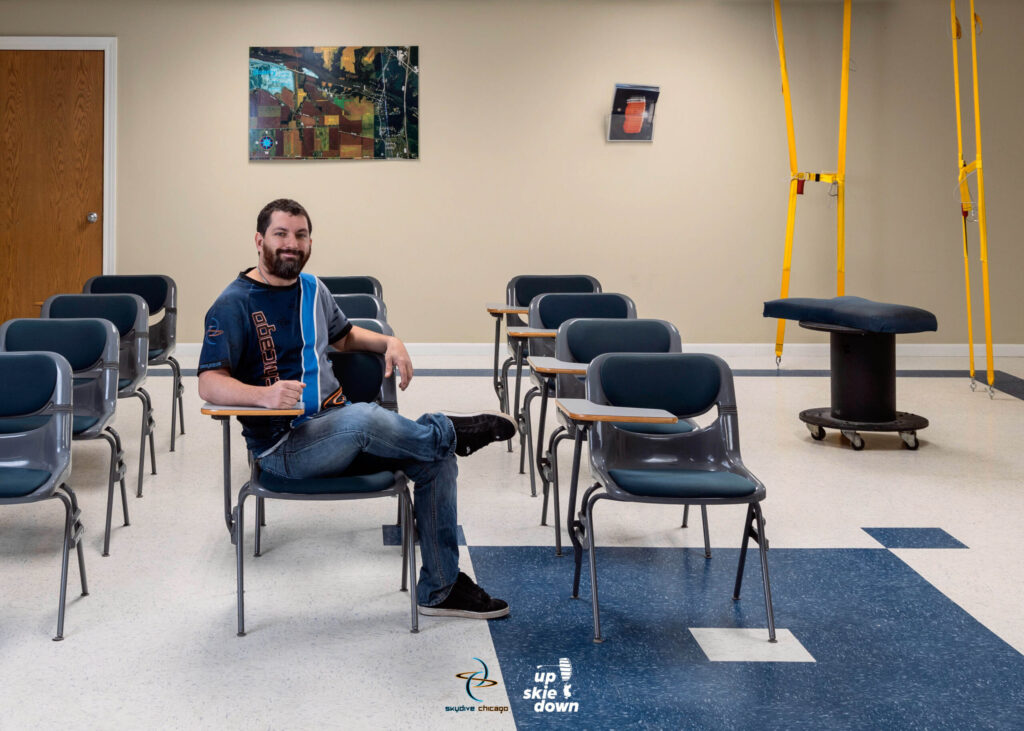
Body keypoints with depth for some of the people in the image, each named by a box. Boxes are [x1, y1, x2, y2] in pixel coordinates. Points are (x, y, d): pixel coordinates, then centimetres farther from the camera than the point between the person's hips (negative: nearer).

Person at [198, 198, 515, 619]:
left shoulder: (312, 290, 13)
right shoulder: (234, 305, -10)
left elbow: (344, 336, 31)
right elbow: (209, 384, -19)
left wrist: (389, 342, 9)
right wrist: (264, 395, -38)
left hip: (337, 429, 8)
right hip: (283, 446, -8)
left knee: (436, 458, -7)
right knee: (361, 418, -39)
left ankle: (439, 589, 4)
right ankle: (447, 431, -8)